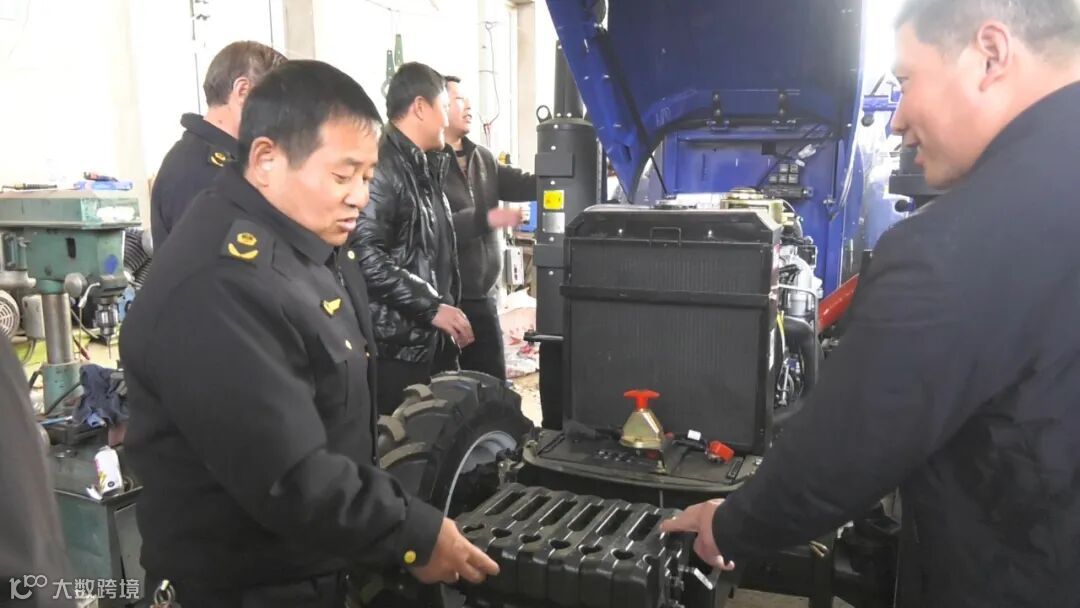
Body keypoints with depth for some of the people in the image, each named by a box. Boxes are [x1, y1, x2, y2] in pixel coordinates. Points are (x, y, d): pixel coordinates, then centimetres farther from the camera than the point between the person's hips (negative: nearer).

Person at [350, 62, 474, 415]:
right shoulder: (381, 167, -16)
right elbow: (365, 255, -25)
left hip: (432, 341, 9)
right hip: (397, 346, -9)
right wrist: (431, 307, -20)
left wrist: (447, 310, 13)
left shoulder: (425, 168, 16)